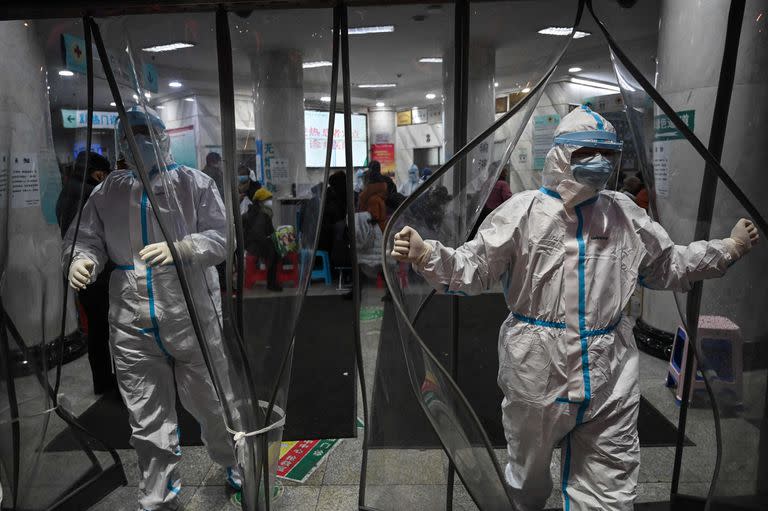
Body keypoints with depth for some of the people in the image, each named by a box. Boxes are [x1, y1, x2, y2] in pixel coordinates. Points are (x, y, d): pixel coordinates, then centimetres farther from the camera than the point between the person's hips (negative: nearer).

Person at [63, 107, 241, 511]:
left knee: (211, 402, 14)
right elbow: (87, 238, 9)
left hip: (193, 319, -2)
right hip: (132, 325, 3)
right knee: (147, 420, 12)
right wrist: (81, 260, -15)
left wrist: (179, 248, -26)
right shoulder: (107, 191, 9)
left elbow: (219, 237, -7)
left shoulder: (195, 183, 0)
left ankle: (234, 465, 43)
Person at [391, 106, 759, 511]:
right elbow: (473, 269, -9)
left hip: (609, 378, 3)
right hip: (537, 371, -2)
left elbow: (668, 266, 19)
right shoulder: (523, 211, -7)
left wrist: (730, 248, 16)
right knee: (529, 475, 21)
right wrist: (425, 254, -25)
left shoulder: (625, 215, 6)